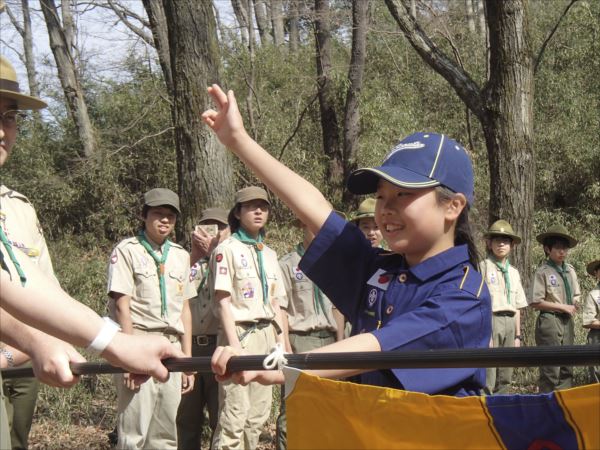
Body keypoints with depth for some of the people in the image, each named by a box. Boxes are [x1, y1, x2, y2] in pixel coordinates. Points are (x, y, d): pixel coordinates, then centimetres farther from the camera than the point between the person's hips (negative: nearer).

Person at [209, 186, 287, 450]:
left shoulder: (269, 254, 18)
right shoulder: (227, 249, -2)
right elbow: (222, 301, -8)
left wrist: (281, 341, 12)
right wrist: (234, 344, -15)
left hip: (266, 336, 7)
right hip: (240, 333, -7)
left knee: (258, 415, 7)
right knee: (234, 416, -11)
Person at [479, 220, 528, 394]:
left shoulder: (514, 272, 18)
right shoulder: (483, 267, -1)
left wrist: (517, 335, 16)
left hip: (509, 323, 6)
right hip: (490, 320, -6)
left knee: (505, 379, 8)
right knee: (487, 377, -11)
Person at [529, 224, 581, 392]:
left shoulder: (570, 270, 10)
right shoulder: (543, 272, -9)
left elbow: (576, 295, 24)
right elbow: (536, 302, -12)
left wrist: (574, 304, 1)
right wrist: (563, 307, -12)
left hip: (567, 321, 7)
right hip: (550, 320, -7)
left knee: (567, 368, 10)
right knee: (551, 369, -6)